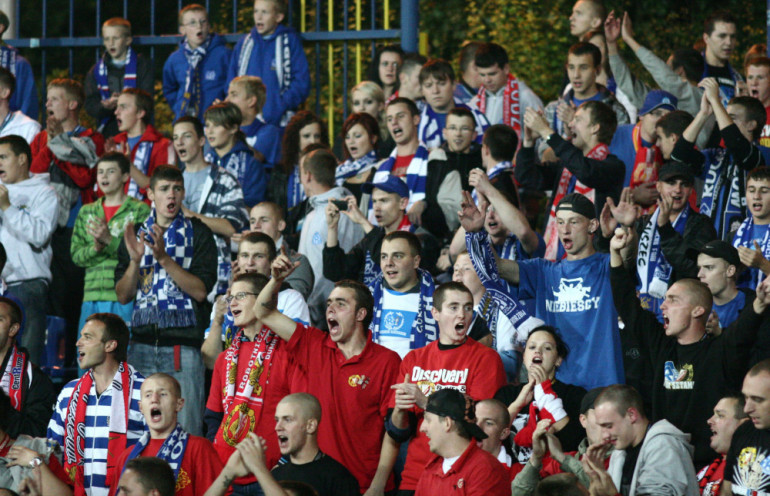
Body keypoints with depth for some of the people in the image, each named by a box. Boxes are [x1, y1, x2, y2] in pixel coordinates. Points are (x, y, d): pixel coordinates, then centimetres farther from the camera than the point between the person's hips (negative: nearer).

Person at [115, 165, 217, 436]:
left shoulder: (197, 233, 5)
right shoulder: (135, 234, 14)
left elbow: (200, 290, -6)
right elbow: (123, 295, 9)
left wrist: (164, 258, -15)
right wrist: (135, 260, -8)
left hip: (183, 344, -3)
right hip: (143, 340, 3)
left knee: (185, 428, -9)